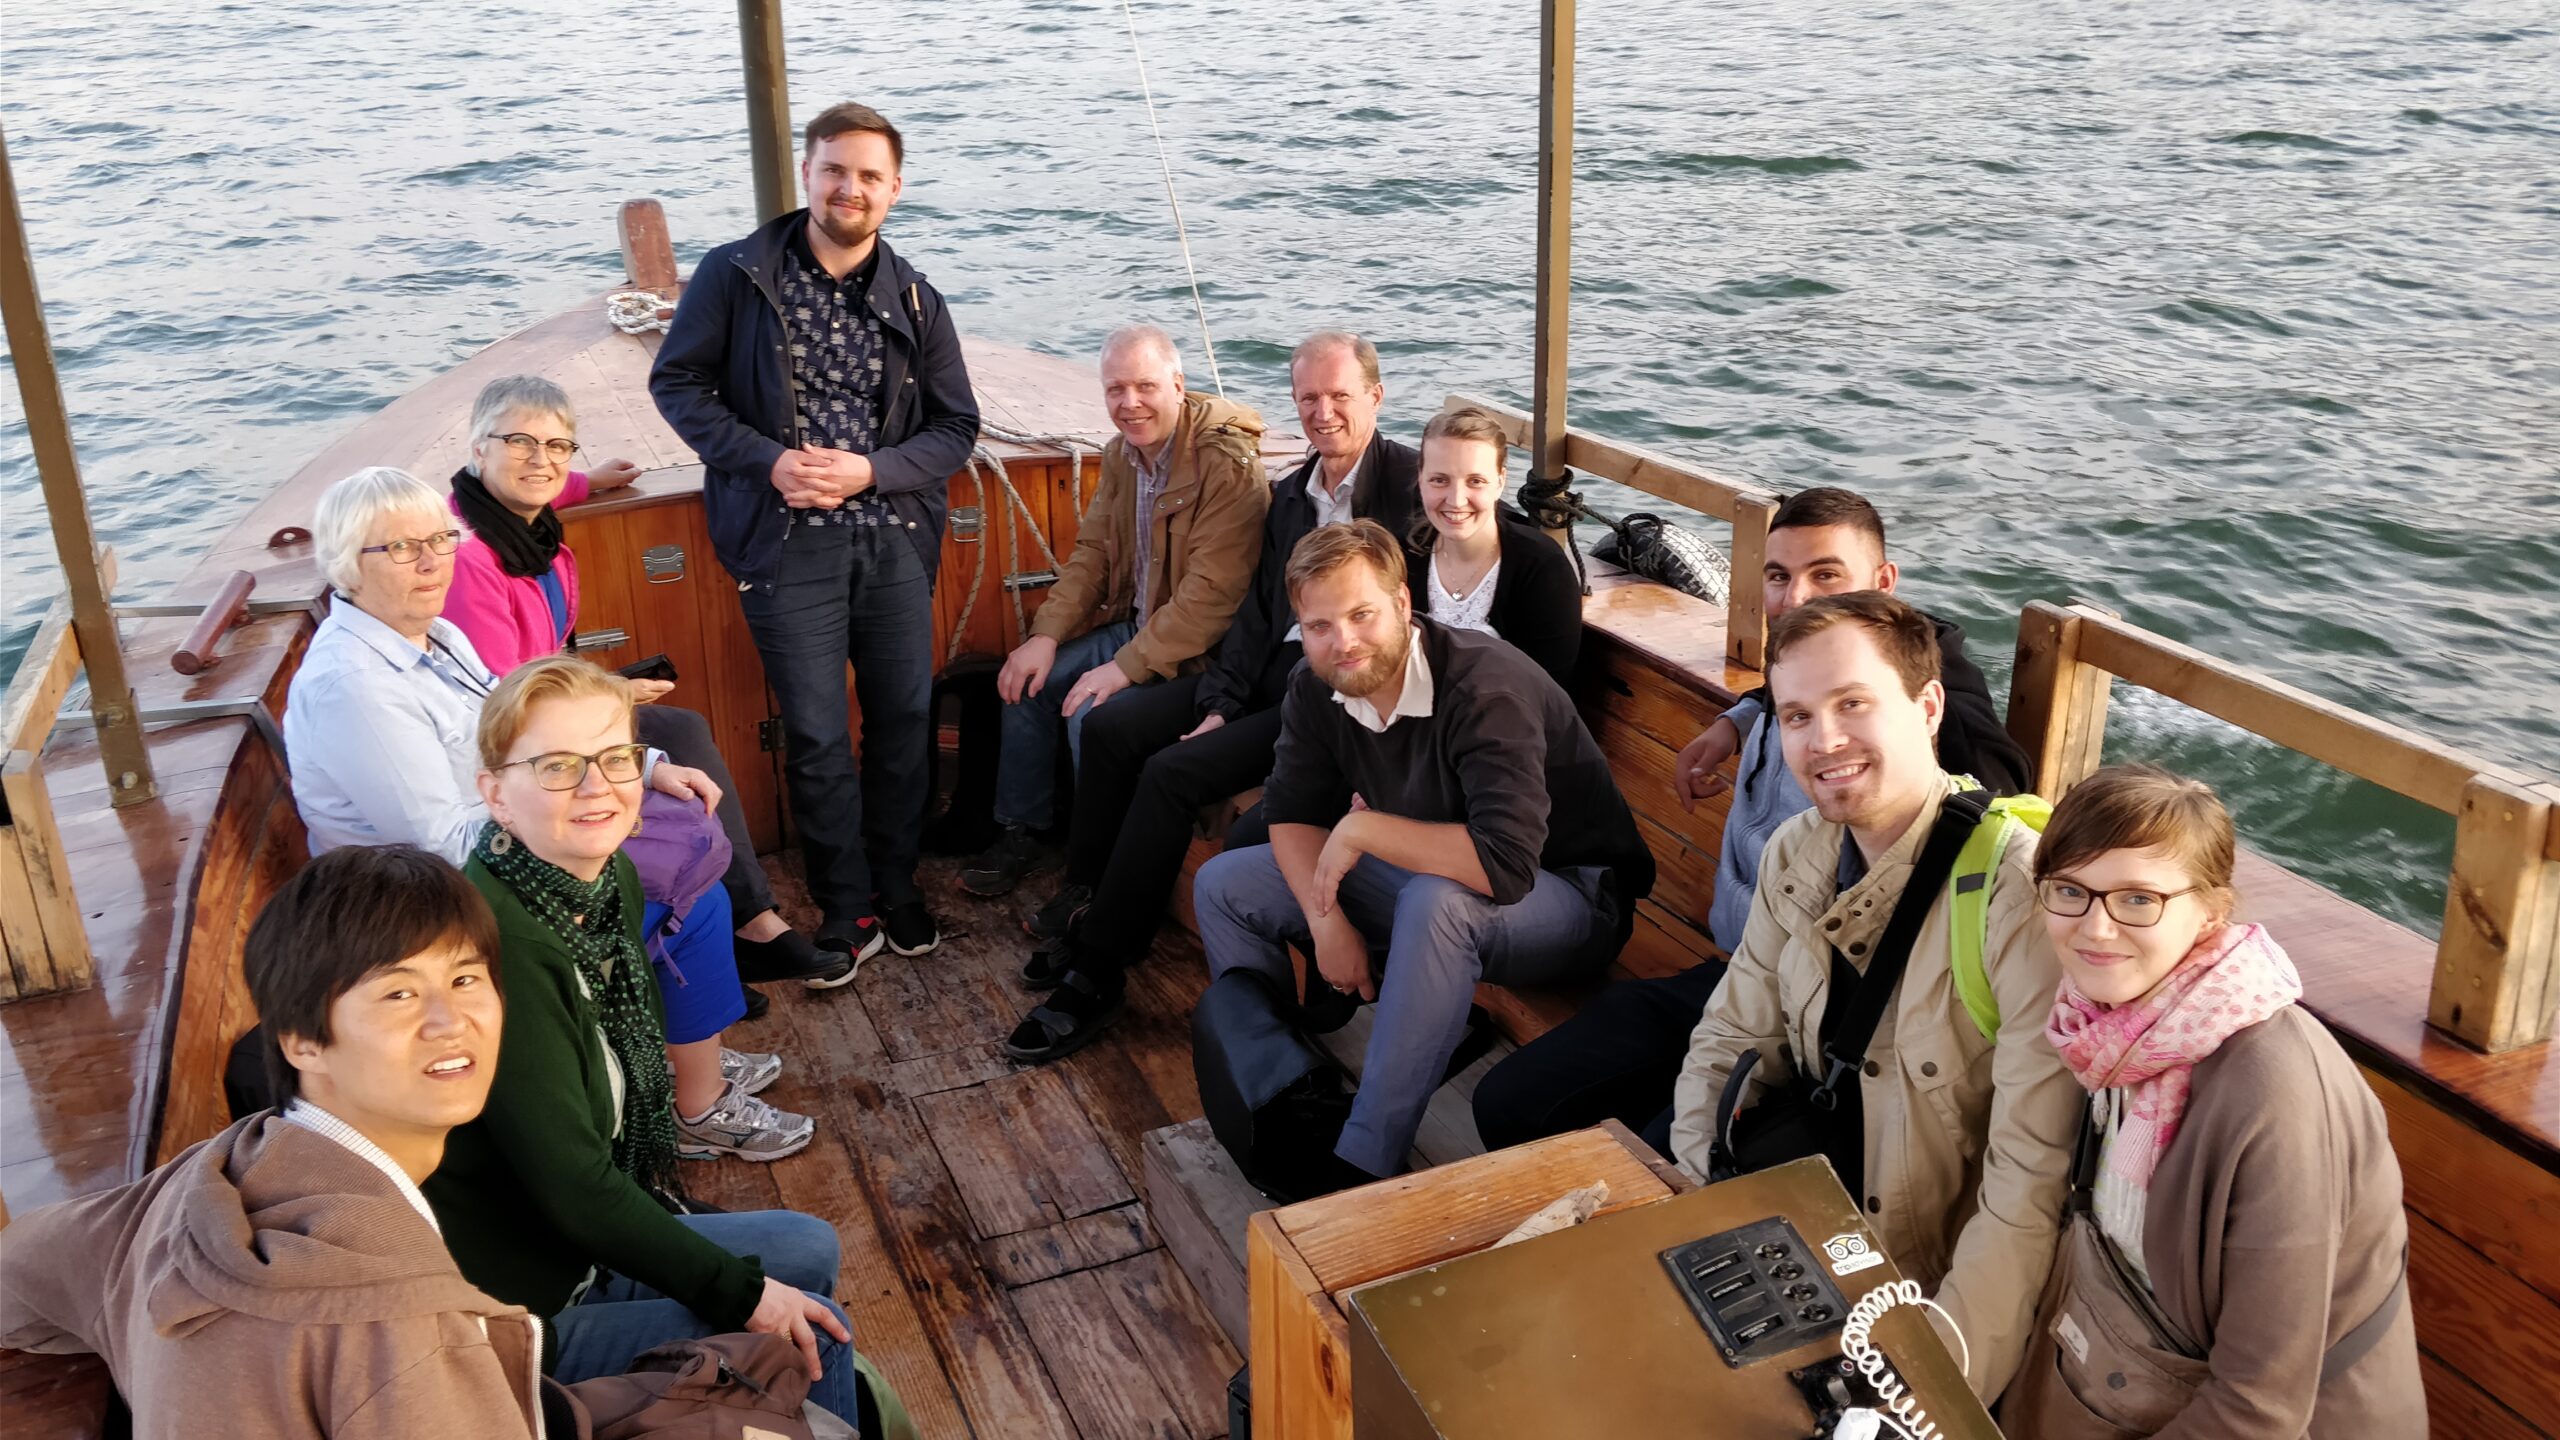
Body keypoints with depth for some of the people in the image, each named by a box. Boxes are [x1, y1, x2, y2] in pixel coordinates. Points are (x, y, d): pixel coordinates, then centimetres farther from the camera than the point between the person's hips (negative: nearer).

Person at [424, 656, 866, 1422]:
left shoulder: (612, 881, -3)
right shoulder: (499, 946, -30)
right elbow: (573, 1187, -27)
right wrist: (742, 1294, -19)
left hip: (581, 1247, 8)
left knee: (809, 1248, 16)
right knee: (815, 1333, -7)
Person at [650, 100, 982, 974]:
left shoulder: (916, 302, 6)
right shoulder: (737, 276, -1)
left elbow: (956, 427, 7)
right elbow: (677, 381, 2)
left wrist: (869, 468, -11)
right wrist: (768, 460, -12)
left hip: (893, 535, 3)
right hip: (786, 541, -2)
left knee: (906, 717, 8)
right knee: (816, 734, 0)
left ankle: (896, 886, 27)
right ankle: (847, 912, 15)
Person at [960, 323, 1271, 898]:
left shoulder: (1230, 467, -23)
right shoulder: (1121, 453, 5)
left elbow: (1211, 593, -27)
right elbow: (1092, 551, 10)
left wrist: (1128, 666, -27)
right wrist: (1046, 634, -4)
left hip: (1196, 651, -9)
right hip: (1130, 624, 9)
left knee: (1093, 713, -25)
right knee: (1029, 680, 1)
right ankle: (1019, 833, 18)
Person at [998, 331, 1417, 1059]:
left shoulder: (1411, 480, -9)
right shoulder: (1290, 493, 15)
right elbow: (1258, 609, 12)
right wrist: (1219, 705, -1)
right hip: (1272, 674, 8)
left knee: (1174, 773, -21)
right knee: (1111, 726, -4)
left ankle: (1095, 978, -10)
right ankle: (1083, 904, 9)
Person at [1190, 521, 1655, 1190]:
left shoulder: (1486, 688, -31)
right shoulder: (1316, 689, -8)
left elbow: (1505, 864, -41)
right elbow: (1292, 813, 2)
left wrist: (1362, 829, -31)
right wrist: (1327, 920, -15)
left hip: (1569, 897, -7)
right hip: (1423, 873, 8)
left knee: (1437, 901, -41)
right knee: (1222, 886, 0)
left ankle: (1364, 1165, -31)